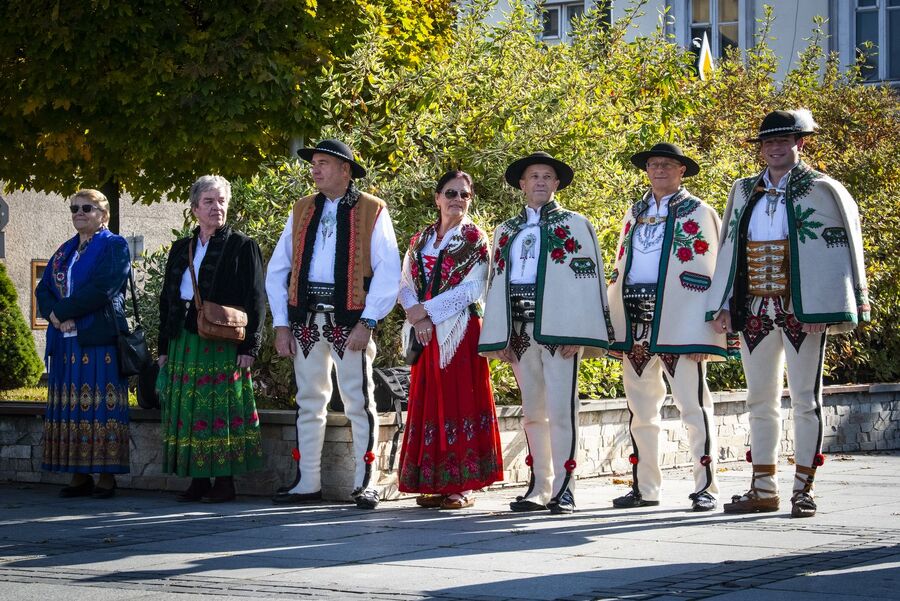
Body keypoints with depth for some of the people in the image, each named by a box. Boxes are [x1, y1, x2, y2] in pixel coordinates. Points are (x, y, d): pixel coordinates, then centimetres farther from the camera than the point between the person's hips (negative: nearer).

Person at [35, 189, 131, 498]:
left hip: (99, 341, -7)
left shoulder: (115, 247, 0)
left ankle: (107, 477, -6)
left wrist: (62, 311, -11)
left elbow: (102, 289, -14)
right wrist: (56, 316, -8)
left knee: (101, 405, -8)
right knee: (70, 408, 4)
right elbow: (43, 290, 13)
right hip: (66, 341, 7)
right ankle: (79, 477, 7)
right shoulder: (64, 251, 20)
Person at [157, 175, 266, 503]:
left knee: (221, 410, -6)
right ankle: (199, 479, 9)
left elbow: (255, 300, -4)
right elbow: (167, 299, 19)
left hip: (223, 344, -6)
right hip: (184, 341, 6)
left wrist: (249, 347, -11)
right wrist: (164, 347, 13)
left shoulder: (241, 246, 1)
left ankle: (225, 480, -1)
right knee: (189, 410, 4)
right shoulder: (181, 249, 17)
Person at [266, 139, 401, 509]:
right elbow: (277, 269, 12)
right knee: (309, 400, 8)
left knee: (359, 402, -1)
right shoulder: (301, 211, 13)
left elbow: (388, 271, -6)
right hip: (305, 318, 5)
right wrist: (281, 324, 3)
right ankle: (307, 483, 14)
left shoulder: (372, 212, 0)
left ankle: (365, 484, 3)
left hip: (349, 320, -5)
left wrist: (367, 323, -14)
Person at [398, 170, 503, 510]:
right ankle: (433, 483, 8)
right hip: (425, 336, 5)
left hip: (459, 332, -5)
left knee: (460, 402, -6)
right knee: (427, 403, 4)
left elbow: (471, 289, -10)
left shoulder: (475, 240, 0)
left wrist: (426, 310, -12)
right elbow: (405, 285, 10)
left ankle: (463, 485, -4)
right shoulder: (420, 241, 15)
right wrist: (416, 317, -9)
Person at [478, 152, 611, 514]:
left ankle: (563, 489, -8)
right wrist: (498, 337, 8)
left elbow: (588, 278, -1)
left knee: (561, 411, -9)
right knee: (533, 413, 6)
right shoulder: (506, 231, 20)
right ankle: (539, 488, 10)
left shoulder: (574, 225, 7)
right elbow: (496, 283, 18)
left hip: (558, 331, -5)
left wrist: (578, 335, -11)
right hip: (520, 332, 5)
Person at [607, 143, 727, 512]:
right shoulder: (634, 214, 19)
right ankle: (644, 488, 16)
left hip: (678, 325, -6)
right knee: (641, 411, 9)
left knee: (693, 407, -6)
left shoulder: (699, 213, 2)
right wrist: (612, 322, 12)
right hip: (635, 326, 6)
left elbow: (710, 273, -4)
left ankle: (705, 488, -3)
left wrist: (704, 329, -12)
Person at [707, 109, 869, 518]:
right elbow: (730, 250, 14)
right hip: (755, 311, 5)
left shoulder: (821, 191, -2)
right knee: (760, 400, 9)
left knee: (805, 398, 0)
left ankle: (803, 490, 5)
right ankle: (763, 490, 17)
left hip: (801, 311, -5)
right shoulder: (744, 191, 12)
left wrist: (821, 311, -14)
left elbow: (839, 250, -6)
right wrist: (724, 306, 7)